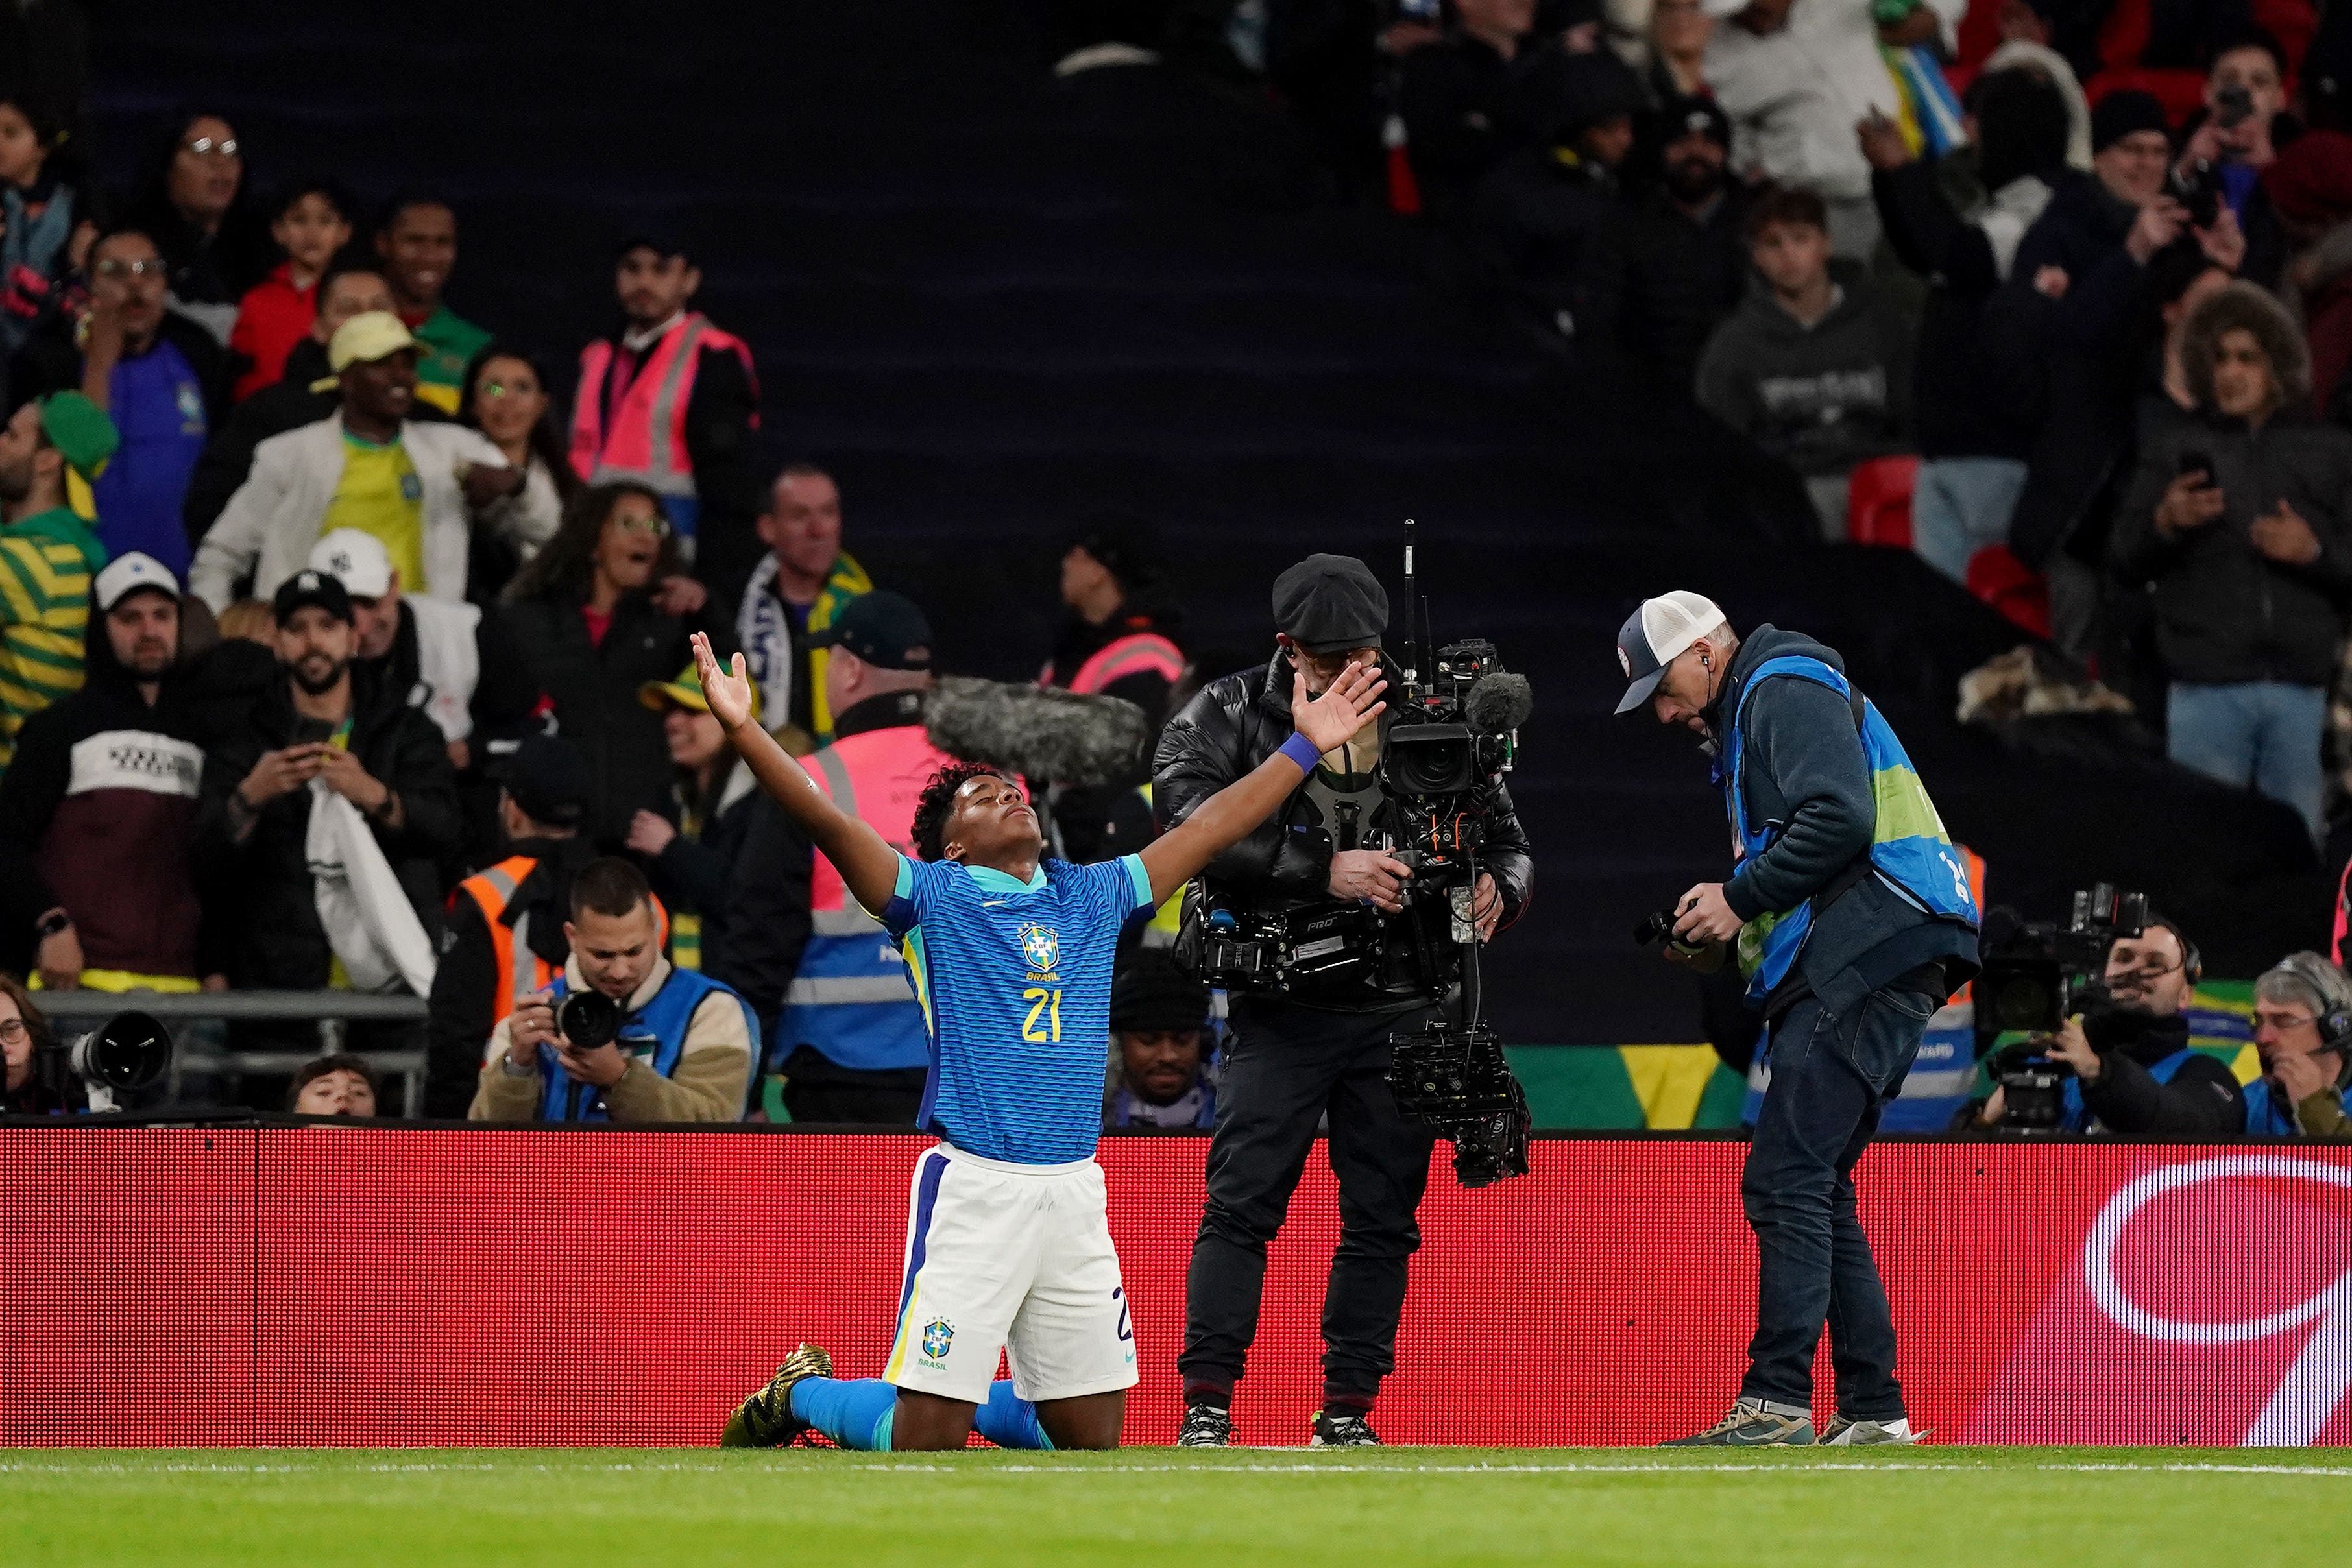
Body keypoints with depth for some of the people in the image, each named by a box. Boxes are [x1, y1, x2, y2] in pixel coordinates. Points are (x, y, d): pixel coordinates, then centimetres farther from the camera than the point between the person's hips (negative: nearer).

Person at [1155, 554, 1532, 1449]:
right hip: (1281, 1011, -2)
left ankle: (1346, 1411, 11)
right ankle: (1206, 1405, -7)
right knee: (1241, 1203, -9)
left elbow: (1508, 840, 11)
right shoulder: (1229, 716, -1)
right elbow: (1191, 821, -18)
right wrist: (1324, 871, -26)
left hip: (1400, 1013, 2)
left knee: (1381, 1219, 4)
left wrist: (1498, 889, -15)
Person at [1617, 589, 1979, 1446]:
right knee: (1812, 1190, 11)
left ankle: (1778, 1402, -21)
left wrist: (1739, 898, -12)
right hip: (1850, 973, 11)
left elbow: (1839, 820, -19)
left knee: (1786, 1182, -15)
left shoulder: (1787, 690, -3)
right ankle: (1871, 1410, 11)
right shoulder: (1746, 718, 29)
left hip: (1868, 958, -11)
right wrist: (1723, 935, 13)